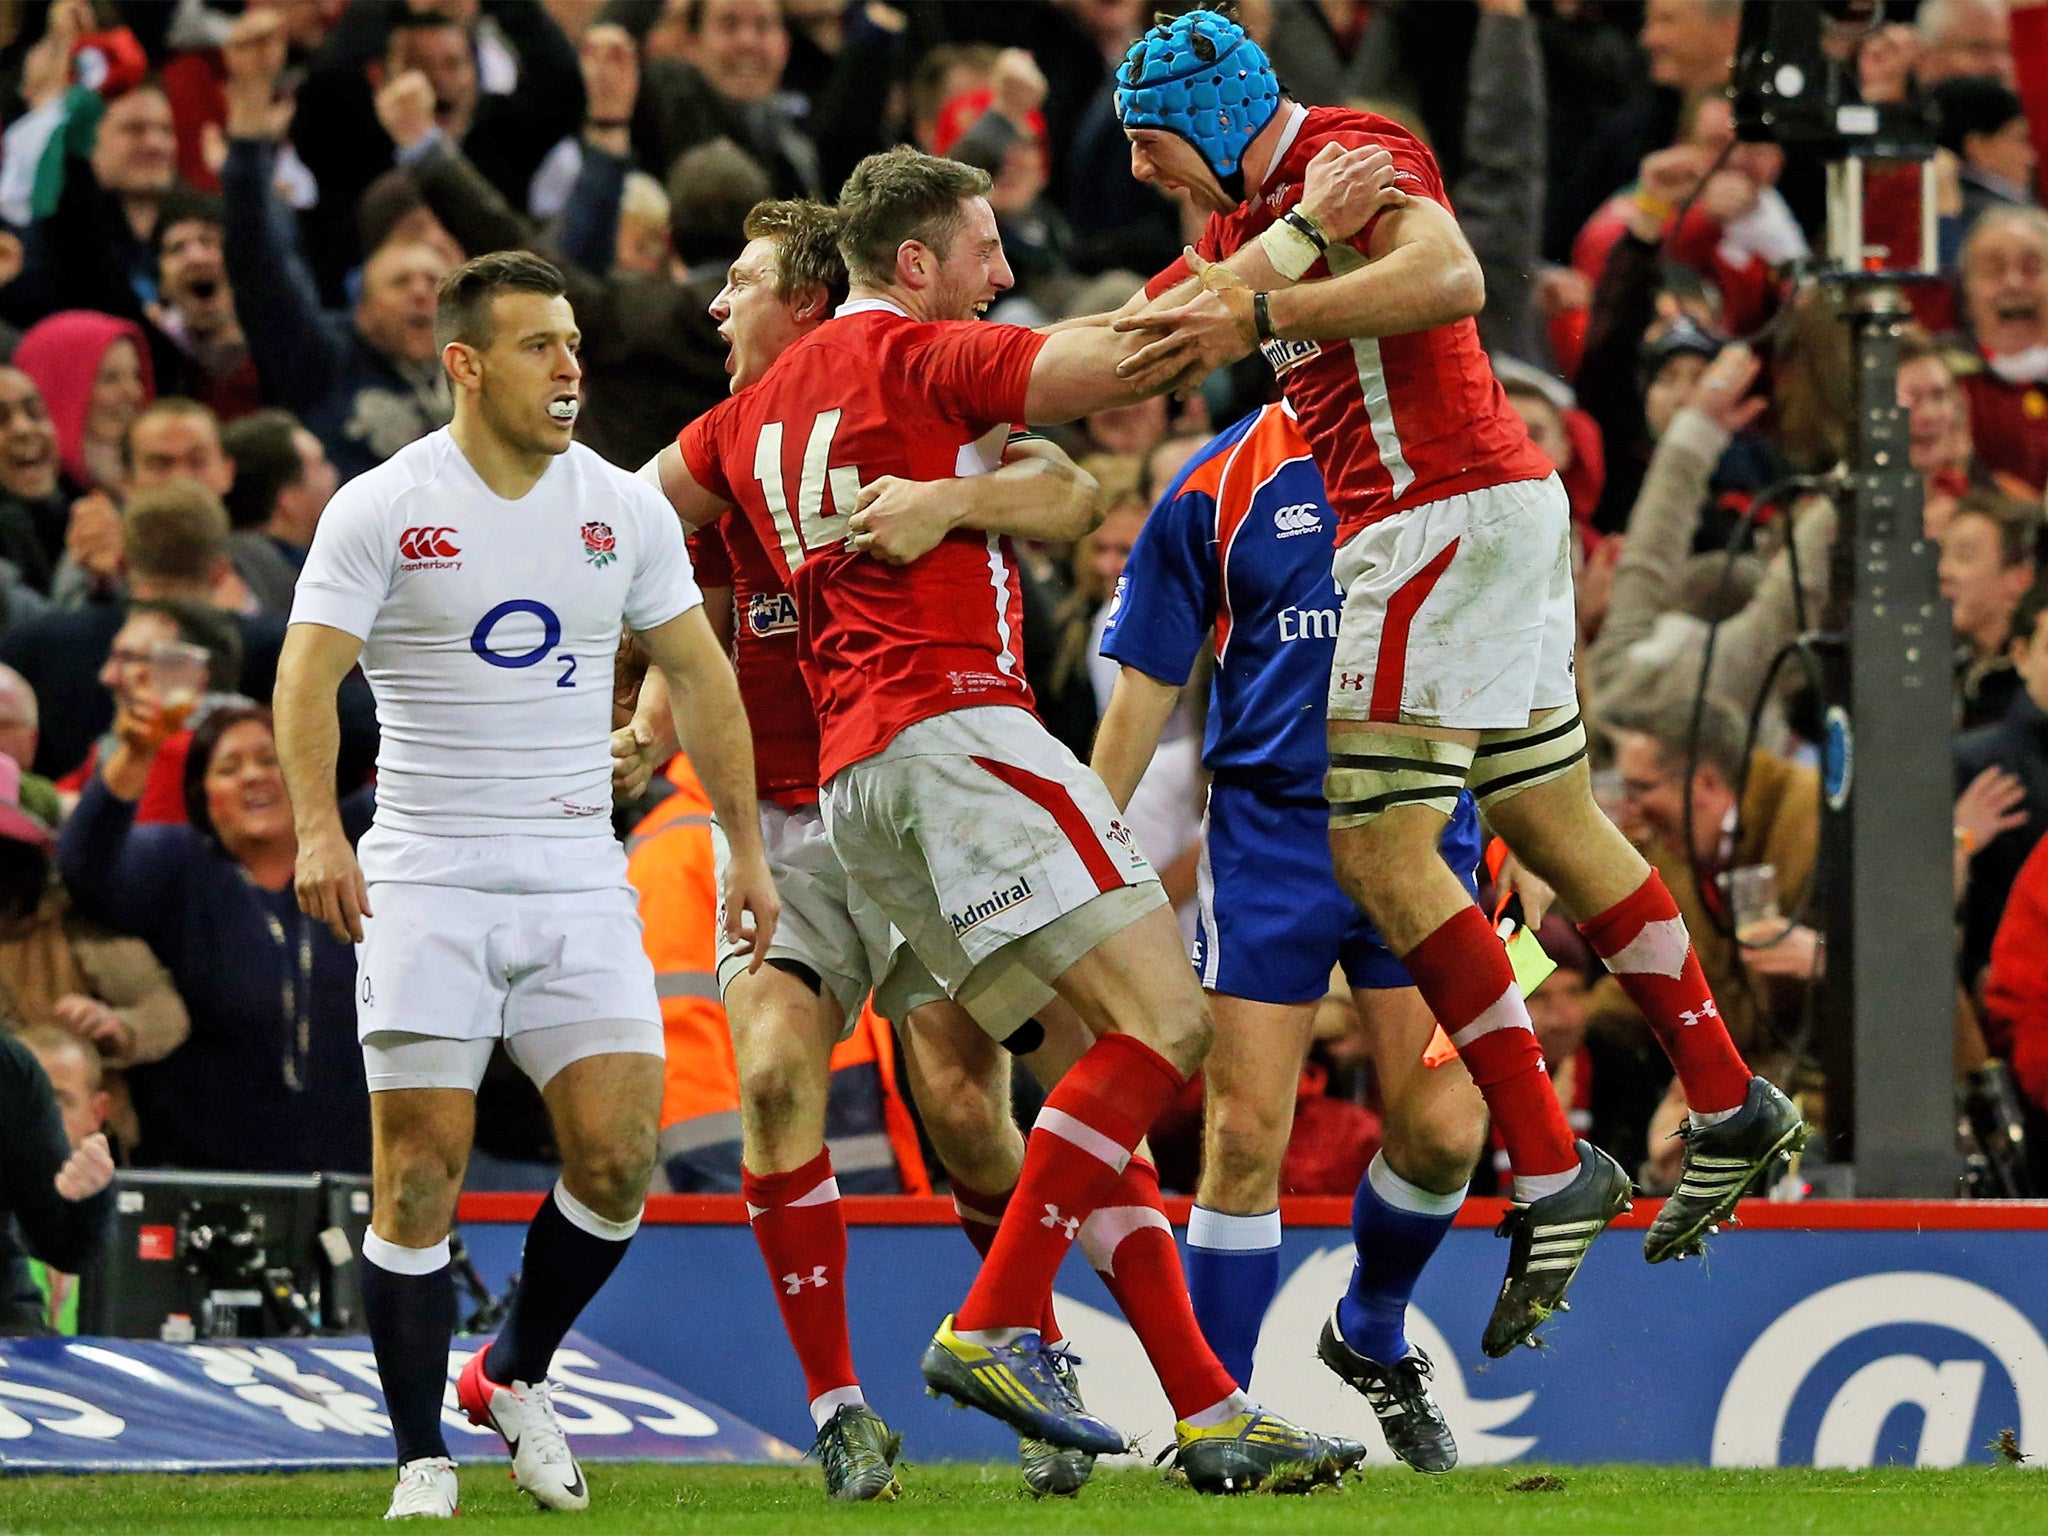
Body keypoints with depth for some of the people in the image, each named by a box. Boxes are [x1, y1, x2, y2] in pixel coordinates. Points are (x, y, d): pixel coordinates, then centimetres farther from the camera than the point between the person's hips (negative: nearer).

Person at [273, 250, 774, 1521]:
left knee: (620, 1156, -8)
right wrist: (319, 830, -24)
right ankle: (424, 1460, 4)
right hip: (427, 886, -3)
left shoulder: (625, 510, 7)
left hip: (580, 884, 3)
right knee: (420, 1173, -7)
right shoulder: (383, 510, -4)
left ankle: (517, 1374, 18)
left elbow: (701, 675, 14)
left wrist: (748, 847, 11)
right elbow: (310, 671, -9)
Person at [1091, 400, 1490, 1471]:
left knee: (1443, 1131, -7)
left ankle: (1371, 1335, 22)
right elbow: (1145, 690, 5)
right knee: (1245, 1141, -6)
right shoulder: (1218, 487, 2)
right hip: (1266, 835, -1)